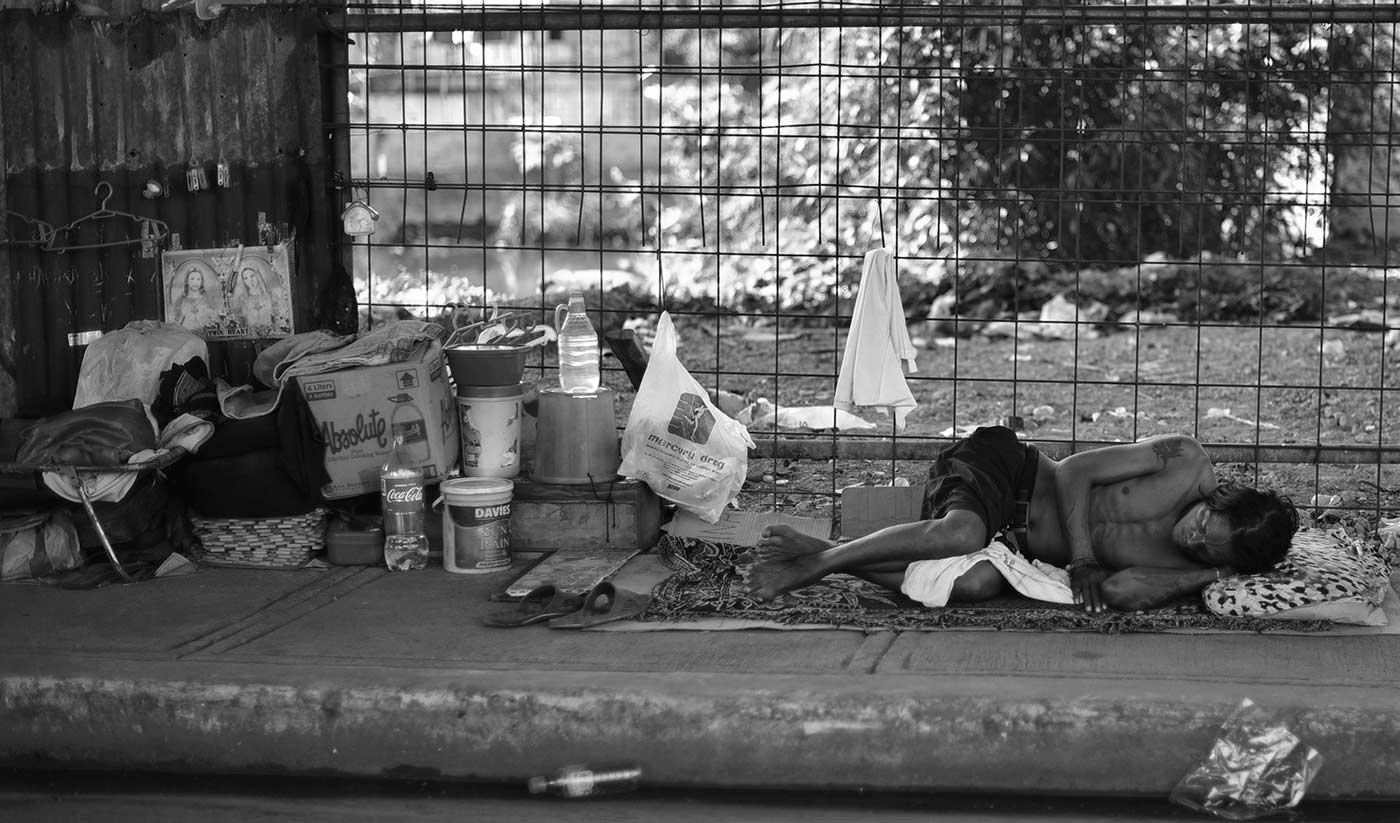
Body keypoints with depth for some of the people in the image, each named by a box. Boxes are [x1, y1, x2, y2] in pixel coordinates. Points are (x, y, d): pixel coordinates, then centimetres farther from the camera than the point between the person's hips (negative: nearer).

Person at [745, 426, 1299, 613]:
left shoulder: (1189, 570, -8)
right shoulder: (1186, 463, -14)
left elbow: (1122, 593, -25)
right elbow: (1075, 472, -11)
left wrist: (1217, 573, -24)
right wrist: (1082, 557, -20)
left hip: (1019, 549, 2)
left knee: (978, 584, -34)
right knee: (961, 534, -39)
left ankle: (814, 564, -19)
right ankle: (817, 555, -20)